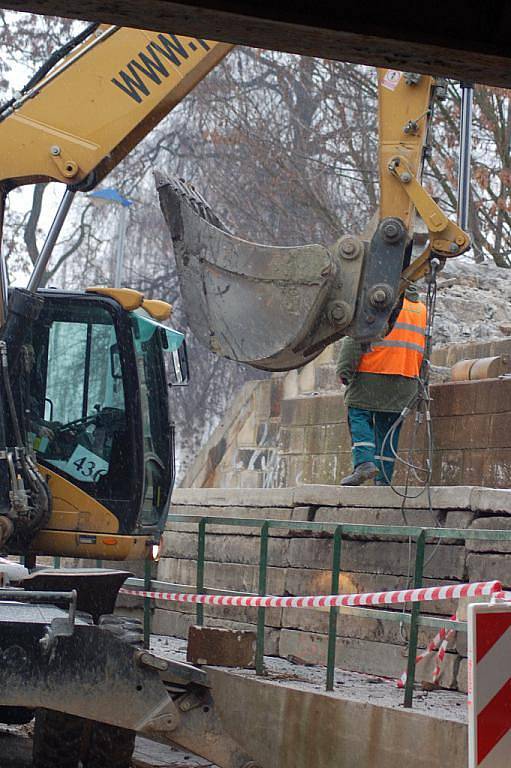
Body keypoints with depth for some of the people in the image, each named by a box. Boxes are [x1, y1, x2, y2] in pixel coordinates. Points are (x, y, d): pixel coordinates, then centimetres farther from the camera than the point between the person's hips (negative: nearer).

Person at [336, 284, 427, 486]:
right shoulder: (422, 309, 18)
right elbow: (425, 349, 22)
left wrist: (344, 370, -6)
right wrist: (418, 387, 28)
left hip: (371, 374, -5)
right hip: (405, 381, 6)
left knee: (359, 416, -1)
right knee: (388, 427, 9)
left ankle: (363, 462, -21)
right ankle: (383, 478, 6)